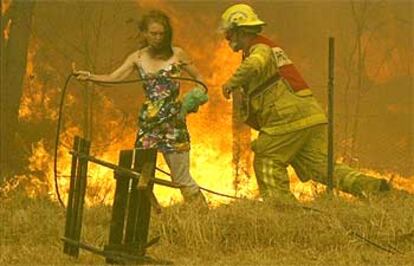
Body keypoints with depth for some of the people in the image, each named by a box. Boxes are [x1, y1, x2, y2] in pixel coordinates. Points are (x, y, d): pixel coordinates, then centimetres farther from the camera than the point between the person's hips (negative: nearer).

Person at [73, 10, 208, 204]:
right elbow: (114, 77, -4)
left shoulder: (176, 54, 2)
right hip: (148, 122, 3)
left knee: (182, 178, -3)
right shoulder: (137, 58, 6)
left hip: (173, 122, -3)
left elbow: (198, 77, 11)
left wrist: (200, 92, -10)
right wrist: (89, 77, -19)